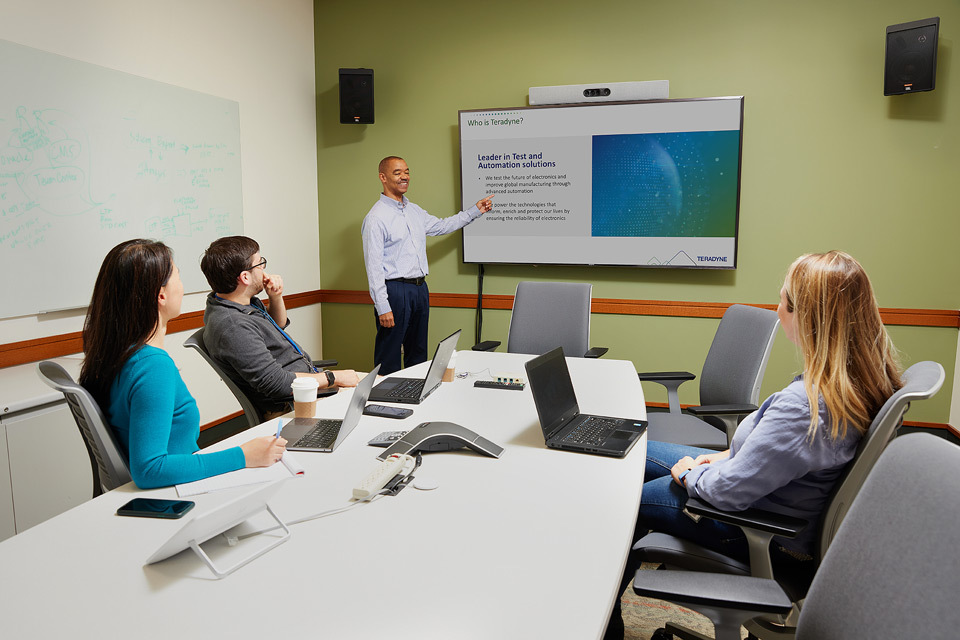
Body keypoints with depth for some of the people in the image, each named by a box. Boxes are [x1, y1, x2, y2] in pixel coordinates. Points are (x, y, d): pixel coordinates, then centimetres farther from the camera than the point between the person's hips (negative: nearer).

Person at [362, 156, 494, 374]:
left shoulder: (414, 211, 13)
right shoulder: (376, 217, -11)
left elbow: (441, 226, 30)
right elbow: (374, 266, -15)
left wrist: (475, 211, 28)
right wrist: (382, 307, -19)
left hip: (420, 288, 8)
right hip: (395, 290, -8)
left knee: (417, 354, 16)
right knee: (389, 358, -2)